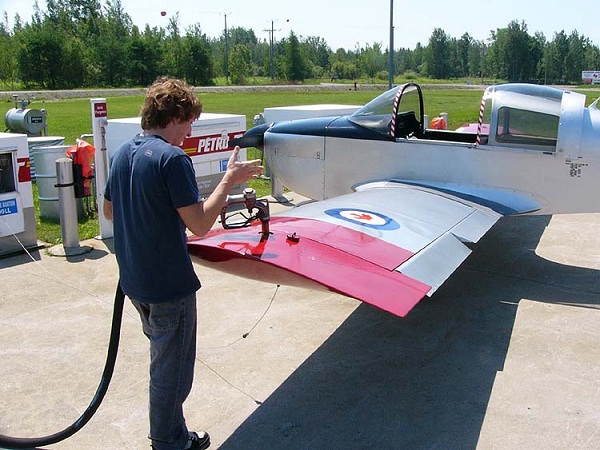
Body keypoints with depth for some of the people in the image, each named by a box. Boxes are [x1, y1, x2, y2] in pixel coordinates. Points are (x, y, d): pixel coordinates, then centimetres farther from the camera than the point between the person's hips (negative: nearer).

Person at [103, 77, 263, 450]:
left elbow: (109, 211, 16)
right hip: (169, 285, -9)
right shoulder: (172, 158, -20)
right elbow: (200, 224, -23)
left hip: (134, 280, 9)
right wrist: (229, 181, -14)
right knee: (172, 368, 10)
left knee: (164, 355, 26)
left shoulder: (123, 154, 5)